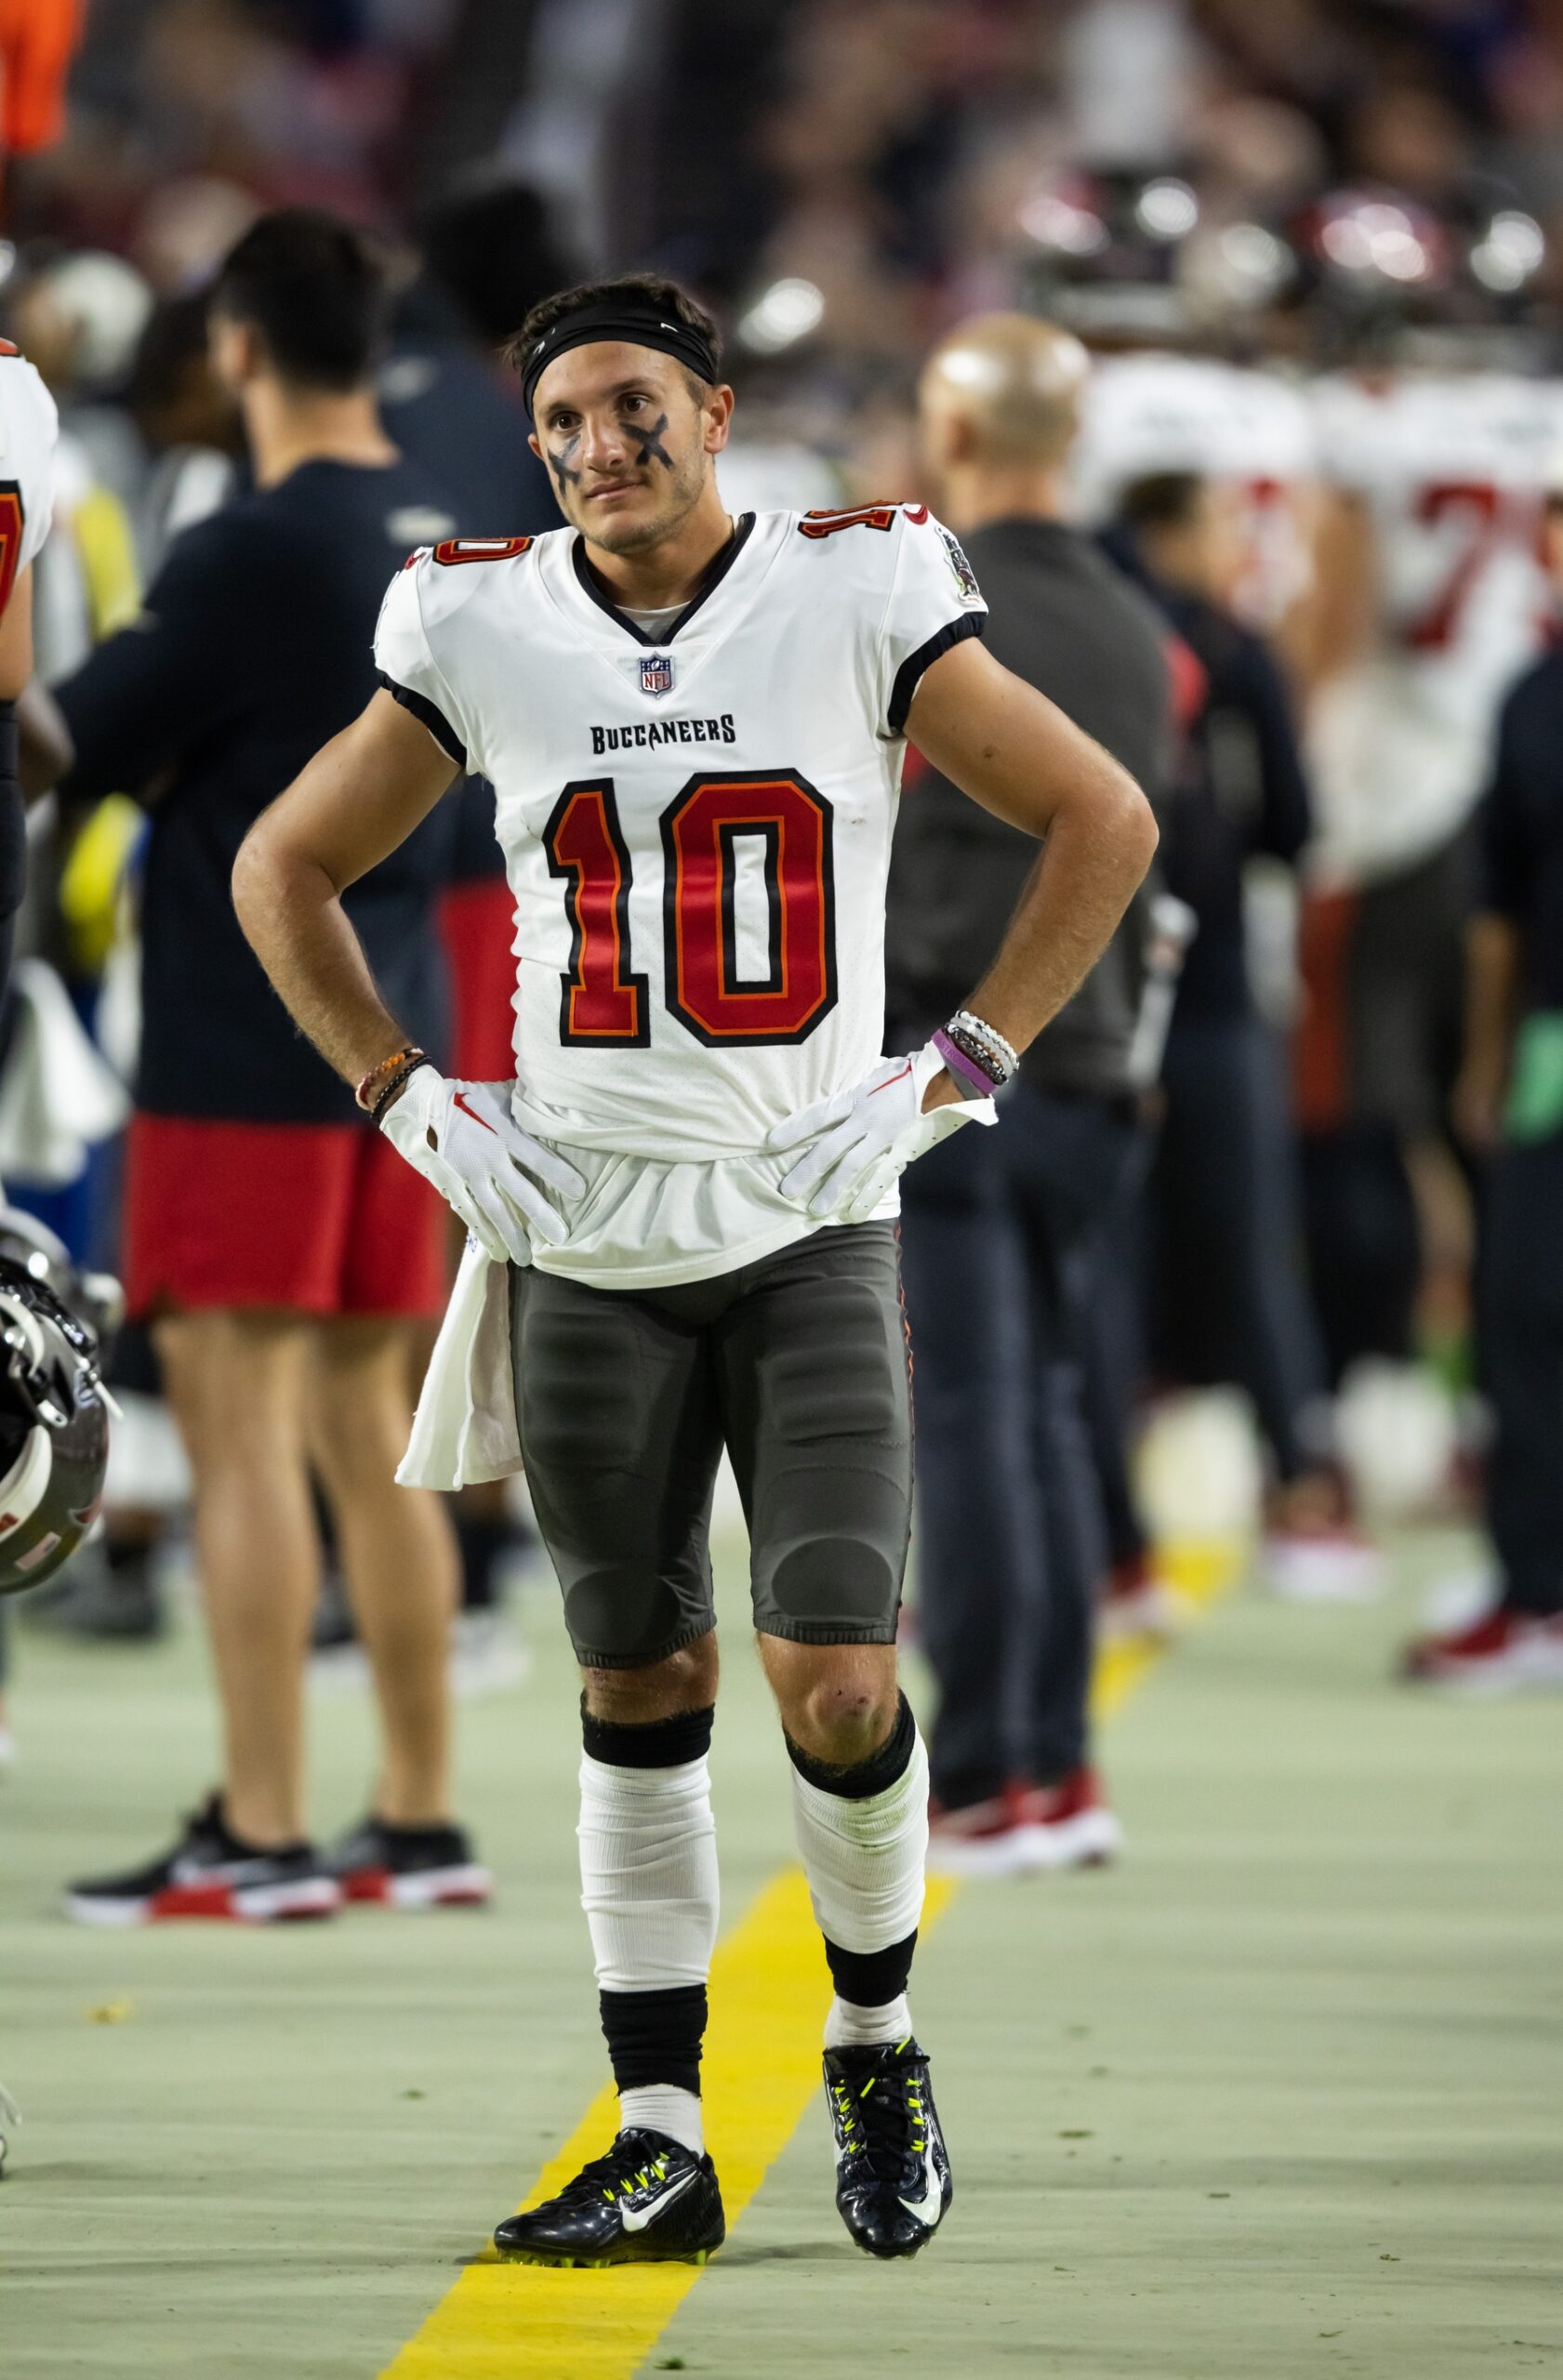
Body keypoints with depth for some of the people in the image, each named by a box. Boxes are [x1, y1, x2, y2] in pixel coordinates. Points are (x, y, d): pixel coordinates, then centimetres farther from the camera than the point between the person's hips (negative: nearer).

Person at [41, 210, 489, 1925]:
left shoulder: (254, 553, -16)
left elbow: (81, 743, -14)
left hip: (242, 1043, -8)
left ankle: (260, 1835, -5)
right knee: (365, 1427, 13)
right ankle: (419, 1818, 16)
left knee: (239, 1425, -4)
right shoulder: (441, 540, 9)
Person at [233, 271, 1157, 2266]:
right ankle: (658, 2140, 9)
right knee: (636, 1693, 4)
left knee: (837, 1685, -9)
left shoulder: (856, 600, -4)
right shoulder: (482, 629, 1)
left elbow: (1101, 822, 3)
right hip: (585, 1249, 2)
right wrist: (410, 1103, 5)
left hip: (811, 1224, -2)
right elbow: (287, 867, 14)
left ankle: (876, 2047, 15)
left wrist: (959, 1072, -2)